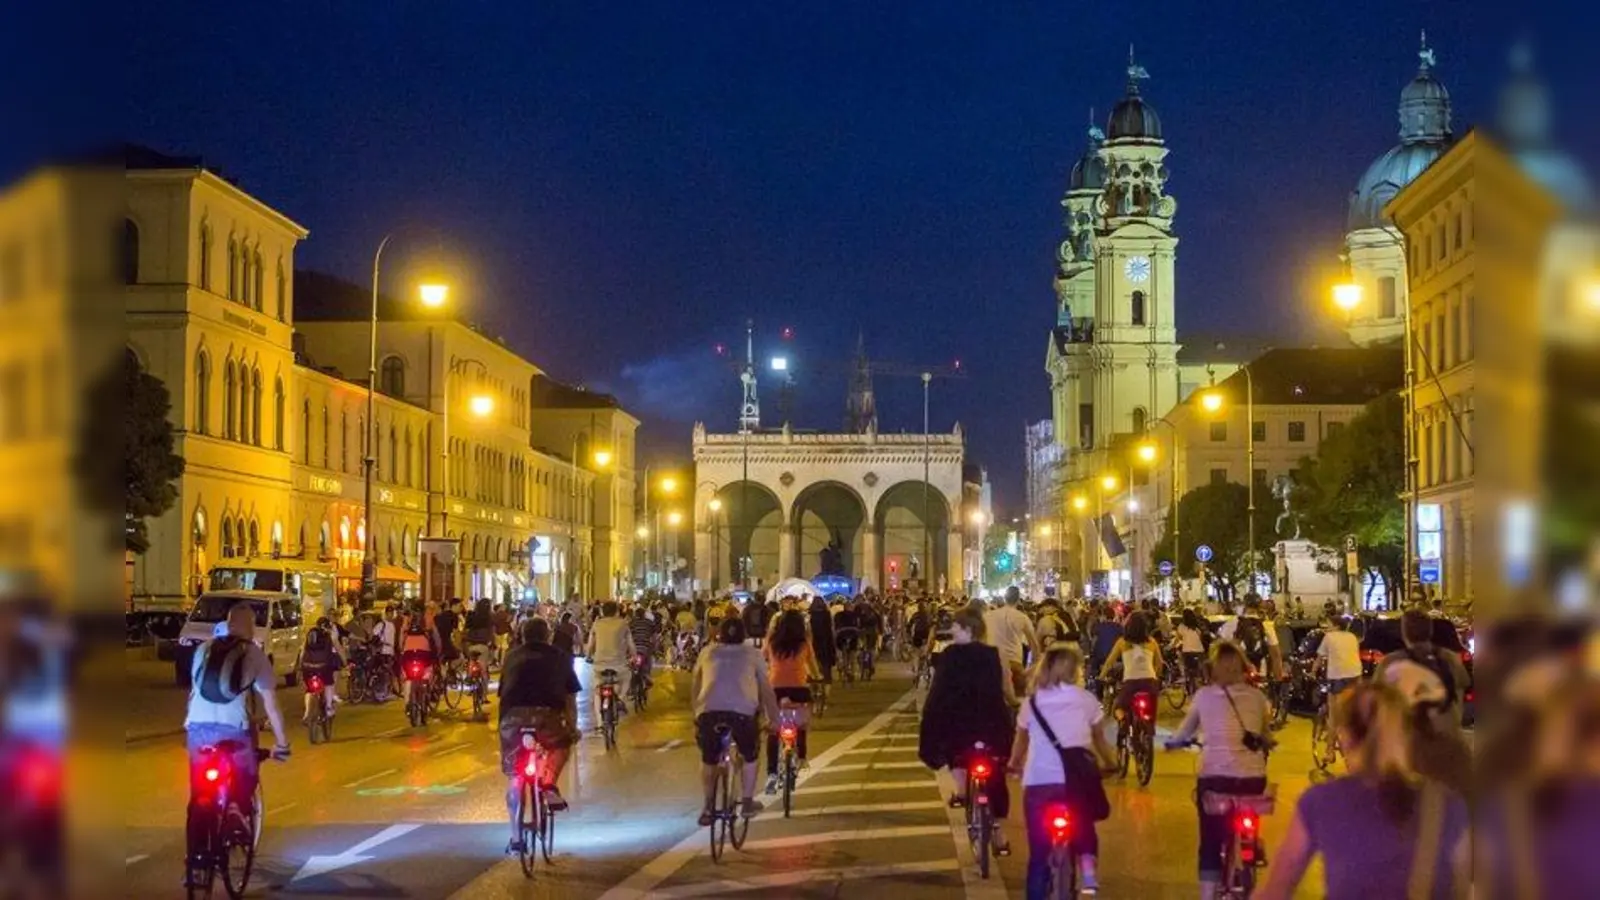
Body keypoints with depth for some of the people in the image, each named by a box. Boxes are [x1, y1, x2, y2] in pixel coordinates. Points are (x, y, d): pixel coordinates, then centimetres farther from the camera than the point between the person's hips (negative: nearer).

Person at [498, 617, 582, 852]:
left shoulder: (512, 657, 27)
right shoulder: (559, 657, 22)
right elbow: (570, 696, 17)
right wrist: (572, 726, 24)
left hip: (512, 716, 2)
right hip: (546, 715, -1)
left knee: (515, 777, 13)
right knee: (561, 745, 31)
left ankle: (516, 839, 13)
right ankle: (549, 783, 5)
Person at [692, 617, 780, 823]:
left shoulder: (708, 652, 25)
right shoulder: (752, 653, 22)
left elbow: (695, 687, 31)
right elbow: (767, 690, 24)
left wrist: (697, 713, 44)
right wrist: (774, 718, 33)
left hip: (708, 711, 1)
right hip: (742, 711, -1)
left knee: (708, 758, 24)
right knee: (750, 755, 25)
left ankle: (708, 806, 23)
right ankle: (747, 803, 27)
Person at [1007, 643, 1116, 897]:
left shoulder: (1032, 702, 14)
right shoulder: (1085, 699, 10)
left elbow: (1021, 741, 27)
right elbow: (1099, 738, 20)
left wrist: (1013, 764, 45)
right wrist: (1109, 762, 37)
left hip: (1039, 783, 1)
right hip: (1076, 780, 0)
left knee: (1040, 853, 7)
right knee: (1083, 828, 24)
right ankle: (1087, 868, -1)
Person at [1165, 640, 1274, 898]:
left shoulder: (1203, 696, 3)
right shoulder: (1258, 698, 6)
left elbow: (1186, 730, 17)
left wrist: (1172, 742, 37)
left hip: (1214, 777, -1)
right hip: (1253, 778, 1)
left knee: (1210, 842, 7)